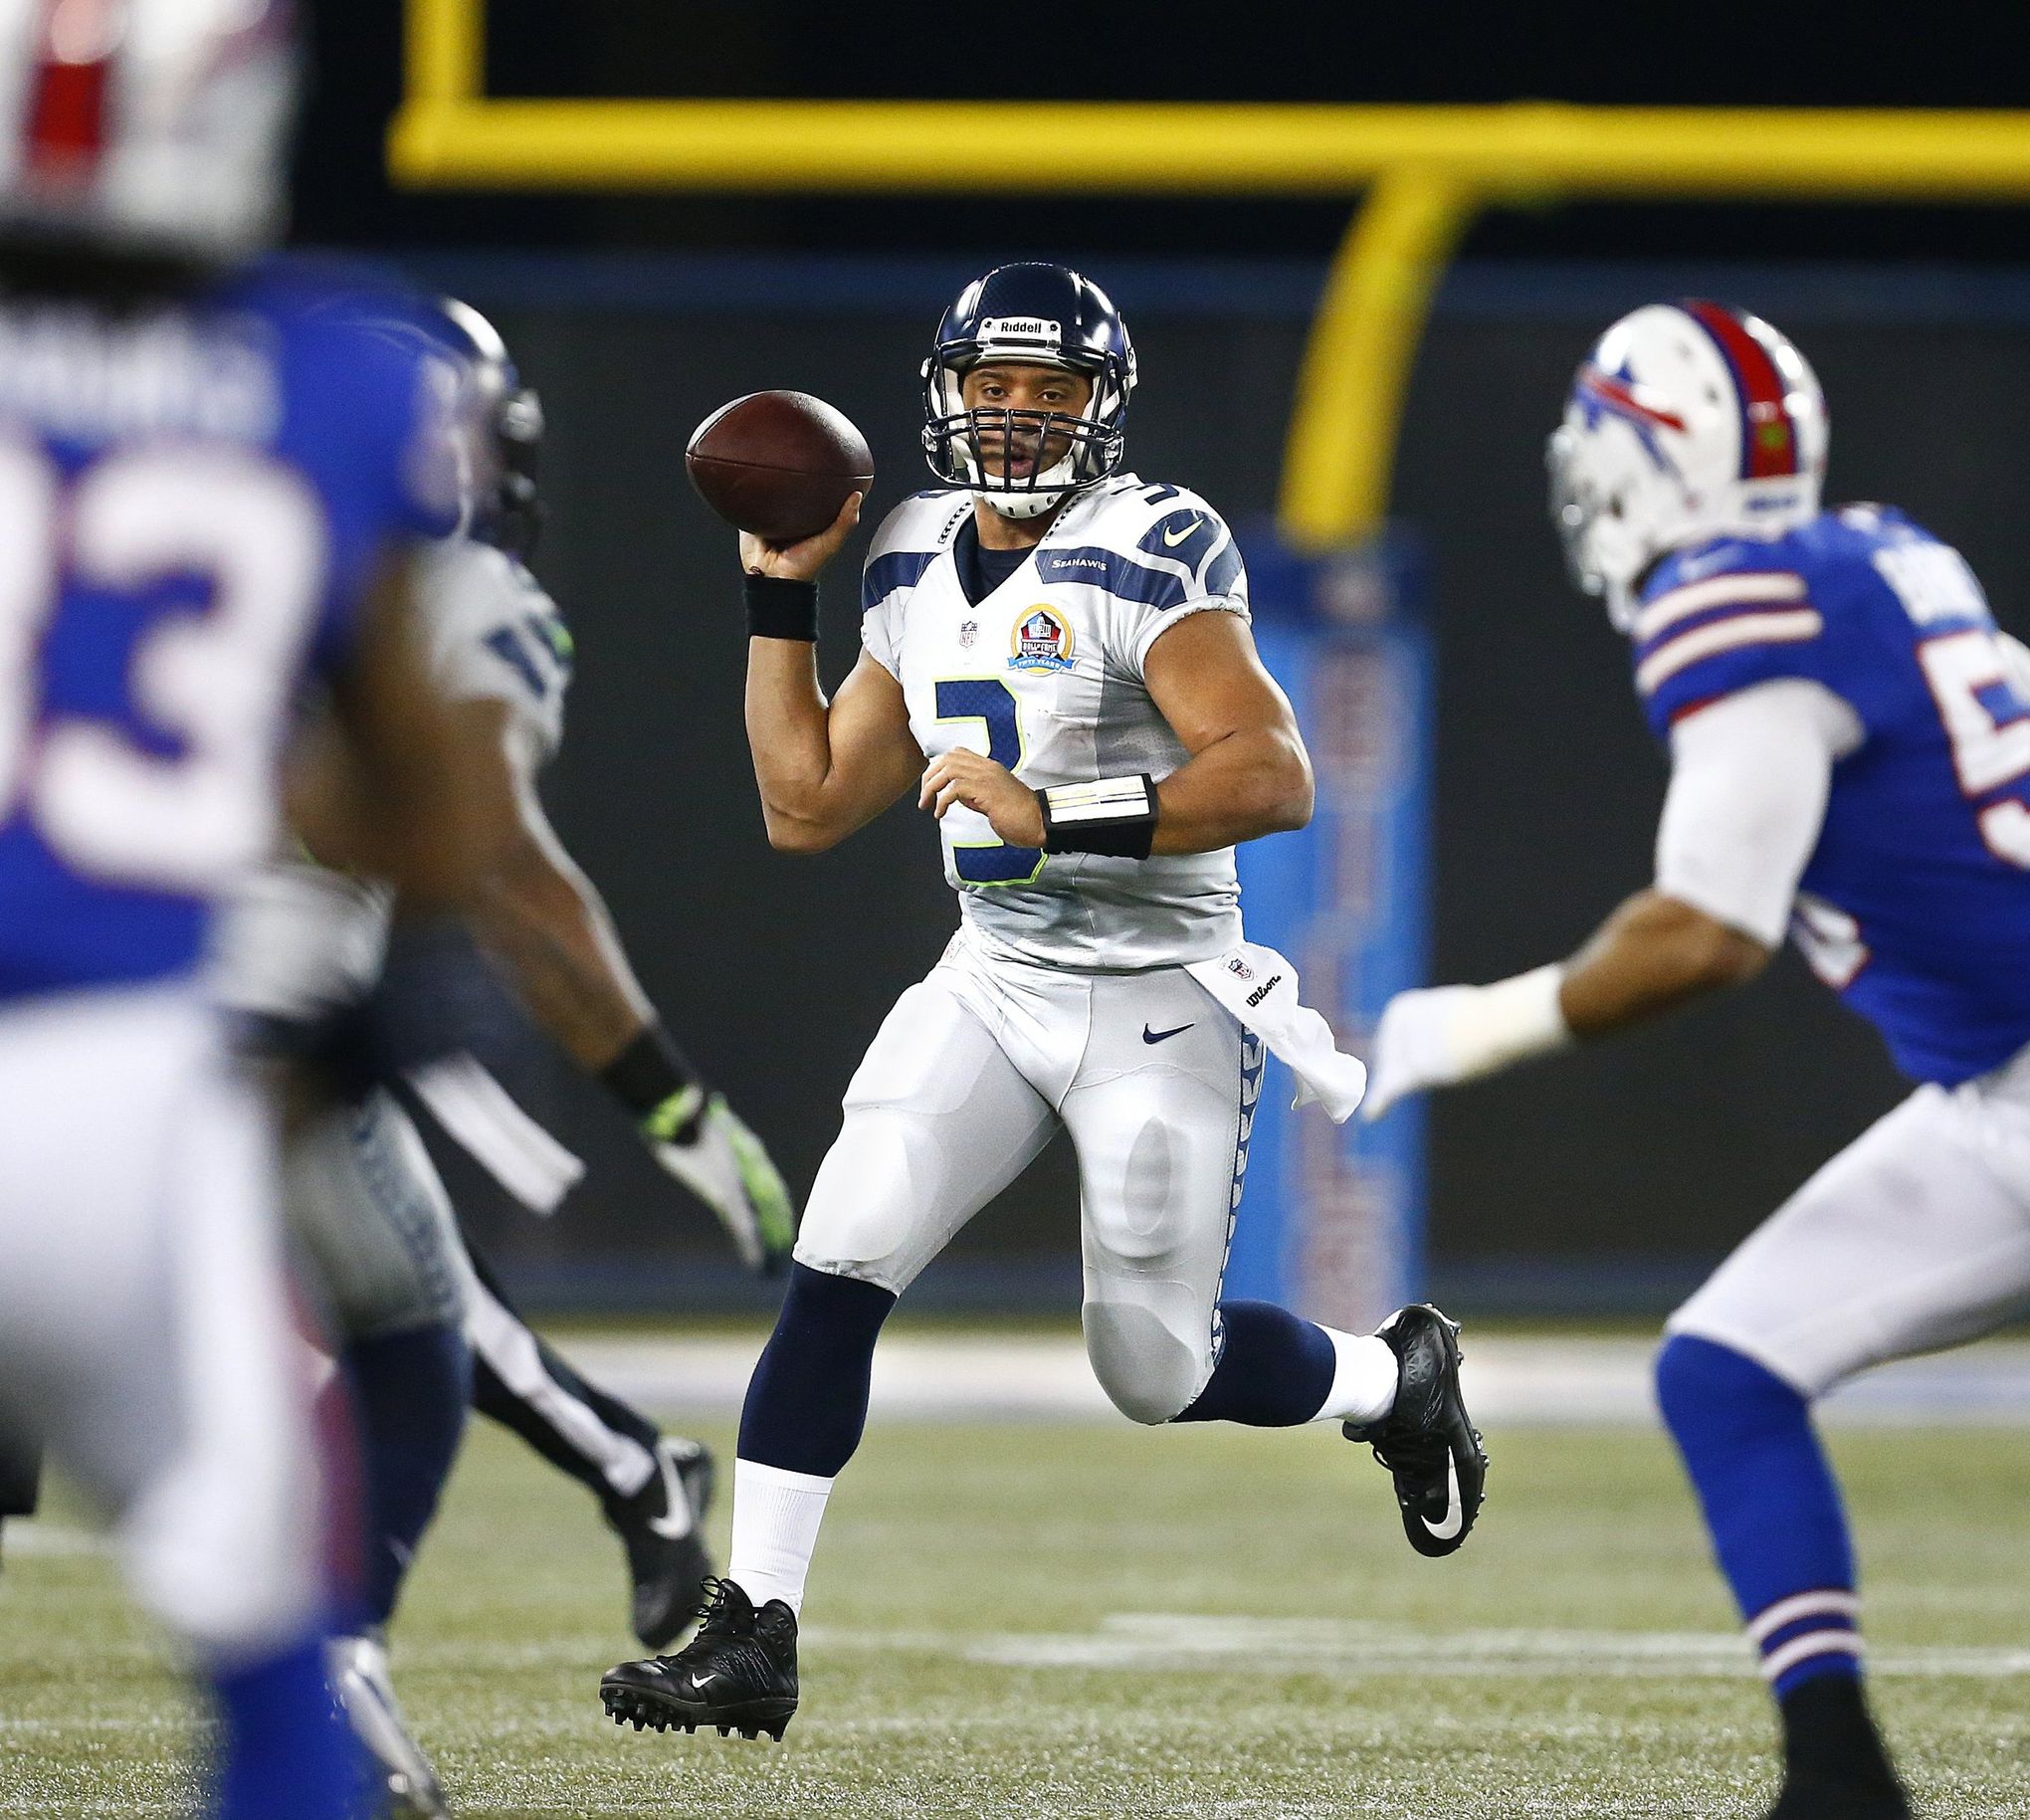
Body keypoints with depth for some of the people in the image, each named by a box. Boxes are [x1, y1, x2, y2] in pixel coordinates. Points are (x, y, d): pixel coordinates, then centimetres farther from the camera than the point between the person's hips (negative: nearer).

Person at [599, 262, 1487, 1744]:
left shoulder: (1146, 560, -15)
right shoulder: (919, 575, 8)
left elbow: (1275, 777, -26)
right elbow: (806, 808, 14)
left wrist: (1052, 814, -31)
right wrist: (779, 594, 9)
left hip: (1156, 1006, -6)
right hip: (991, 988, 6)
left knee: (1159, 1371, 1)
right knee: (836, 1267, -12)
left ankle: (1398, 1381, 33)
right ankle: (754, 1634, -10)